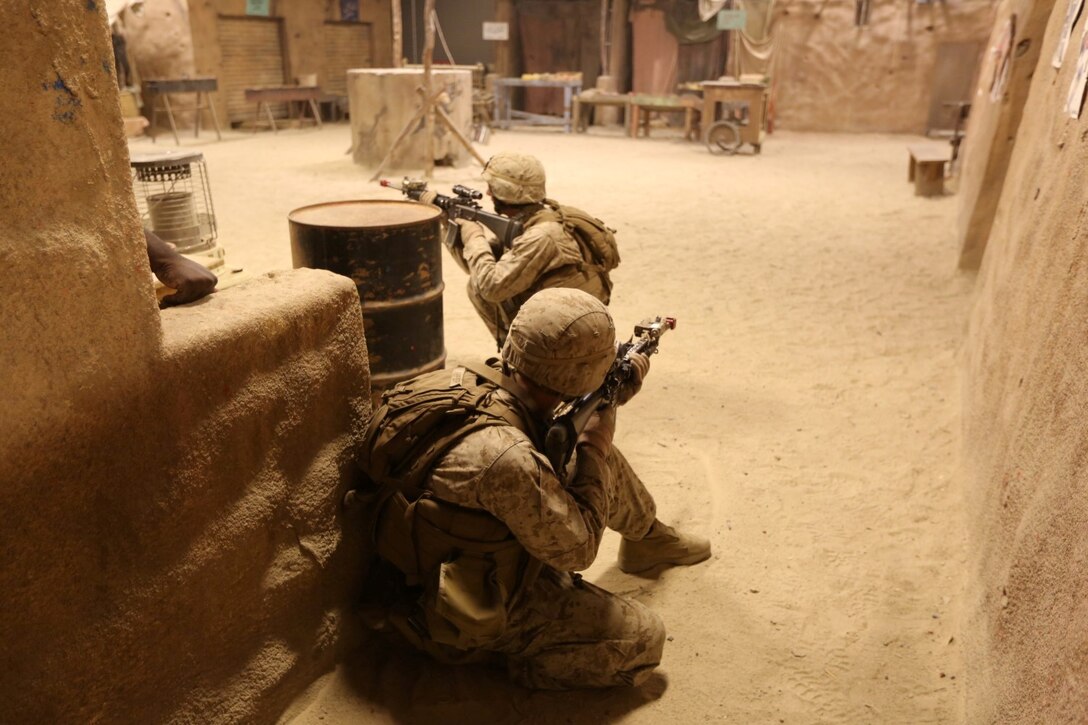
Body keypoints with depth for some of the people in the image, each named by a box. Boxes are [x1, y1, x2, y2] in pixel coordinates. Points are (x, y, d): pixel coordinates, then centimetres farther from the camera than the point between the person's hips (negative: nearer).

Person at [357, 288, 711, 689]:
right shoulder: (504, 458, -39)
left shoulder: (472, 379, -15)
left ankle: (648, 537, 37)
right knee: (643, 637, -5)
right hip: (474, 618, -8)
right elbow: (578, 548, -23)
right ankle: (524, 657, 4)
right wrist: (594, 446, -15)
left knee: (605, 460, 12)